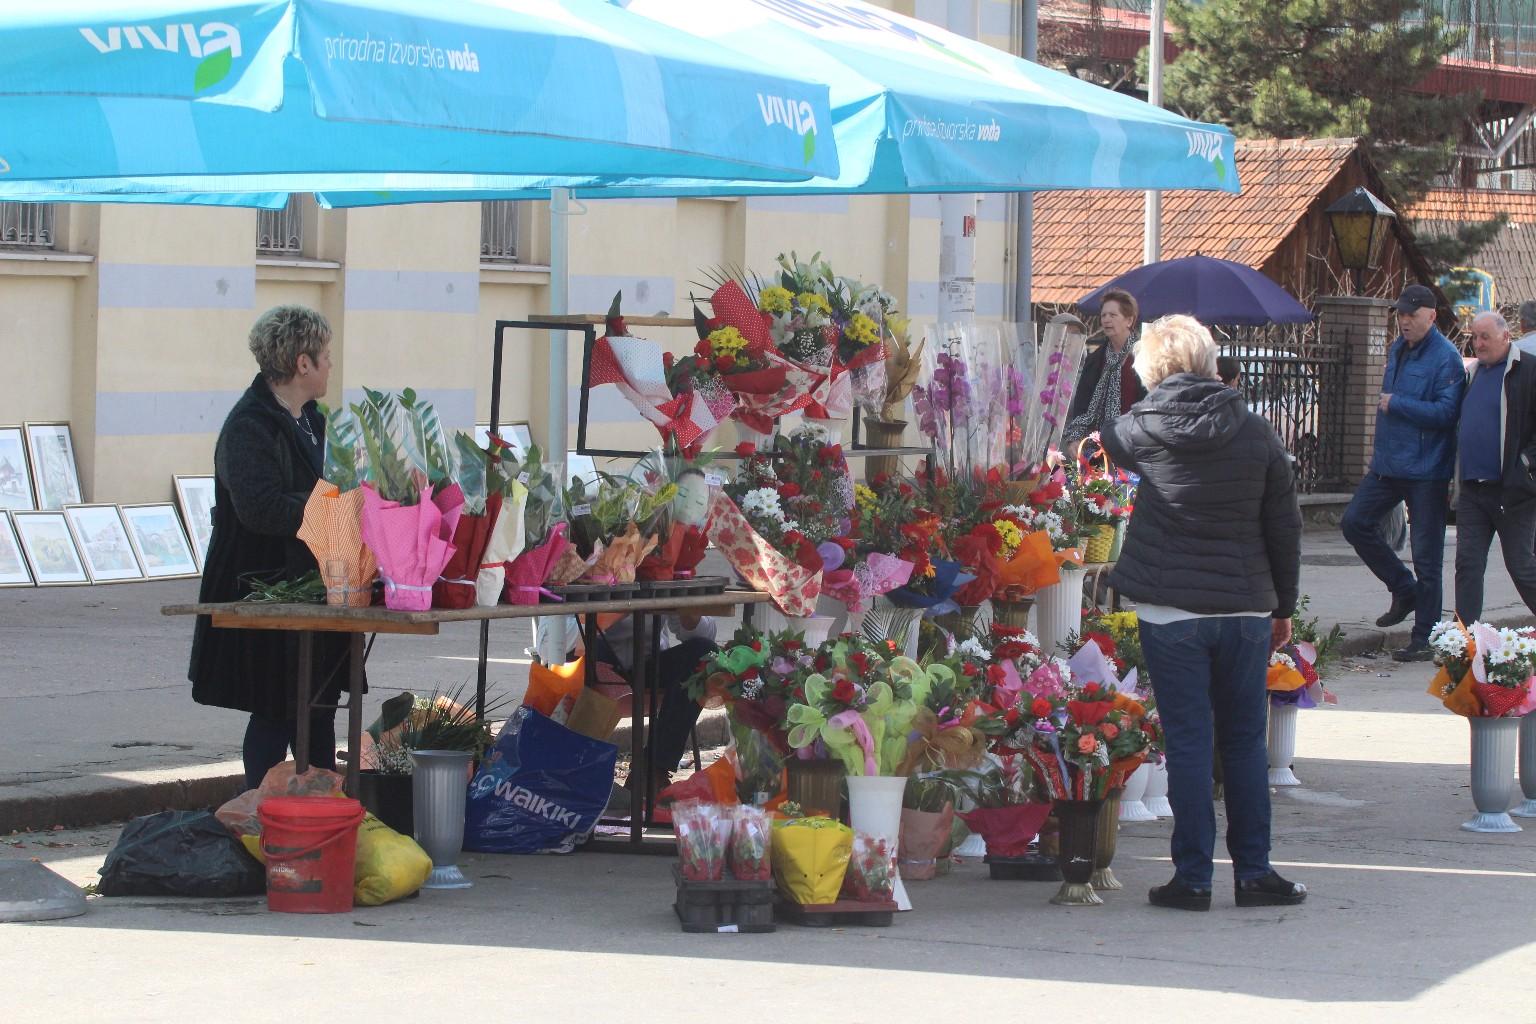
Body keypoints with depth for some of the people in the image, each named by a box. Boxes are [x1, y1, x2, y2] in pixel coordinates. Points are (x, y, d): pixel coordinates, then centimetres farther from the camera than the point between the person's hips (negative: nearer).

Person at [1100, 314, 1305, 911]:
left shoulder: (1143, 430, -5)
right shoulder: (1256, 432, 1)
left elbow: (1102, 443, 17)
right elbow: (1285, 526, 5)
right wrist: (1284, 606, 14)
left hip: (1169, 610, -2)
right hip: (1246, 609, 2)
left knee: (1188, 743, 2)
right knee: (1245, 742, 12)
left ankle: (1193, 877, 3)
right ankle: (1254, 872, 14)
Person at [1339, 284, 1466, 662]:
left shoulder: (1445, 358, -14)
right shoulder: (1398, 350, 13)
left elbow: (1446, 411, -23)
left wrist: (1396, 404, -17)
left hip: (1426, 470, -8)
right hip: (1388, 464, 8)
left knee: (1426, 553, -2)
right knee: (1355, 522, 4)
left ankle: (1424, 639, 5)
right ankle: (1404, 589, 20)